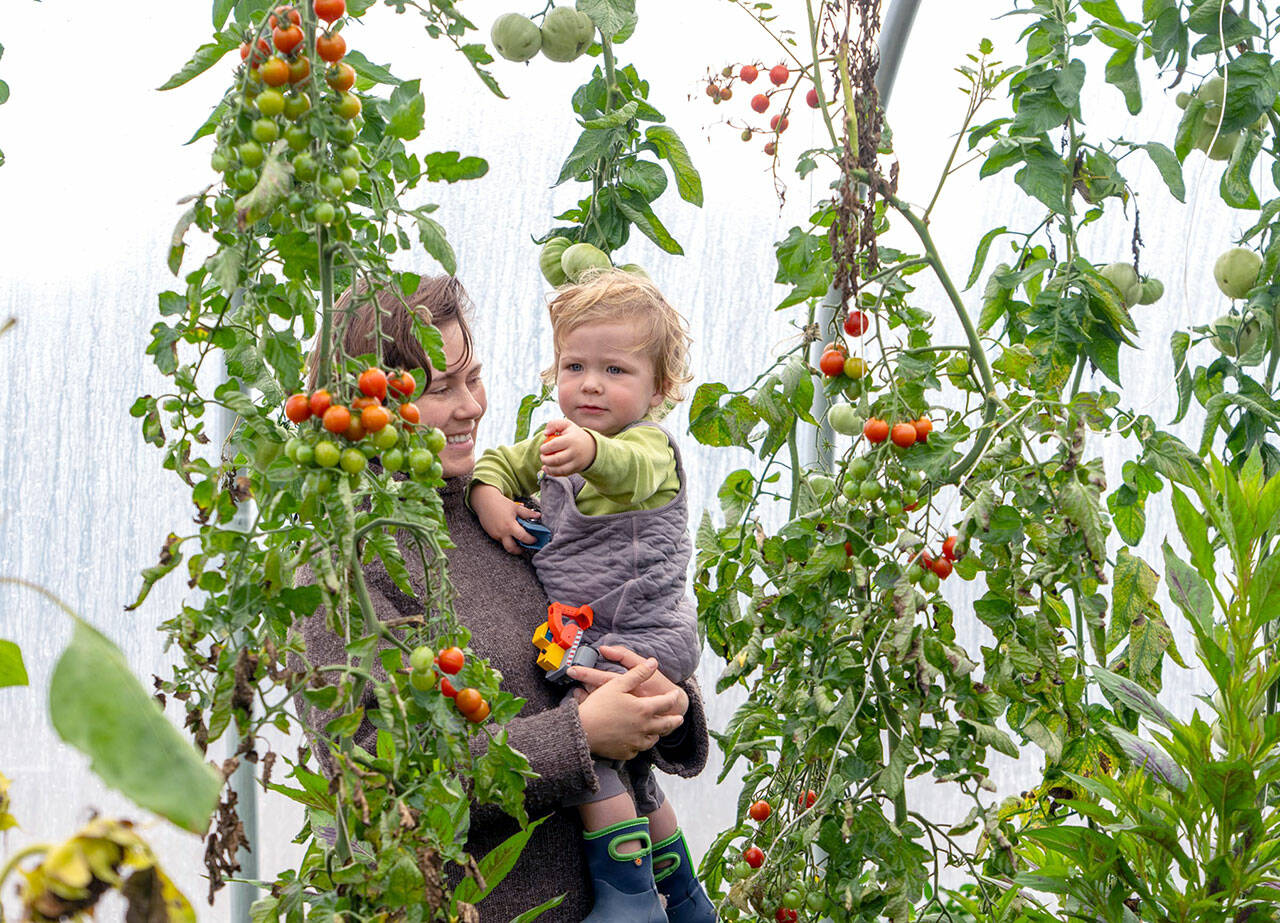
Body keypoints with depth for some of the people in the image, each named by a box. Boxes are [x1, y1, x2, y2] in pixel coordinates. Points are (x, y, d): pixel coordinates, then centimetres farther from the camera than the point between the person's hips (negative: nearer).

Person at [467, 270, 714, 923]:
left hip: (641, 636, -9)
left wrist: (592, 453, -62)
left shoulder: (651, 444, -16)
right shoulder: (557, 444, 10)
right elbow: (495, 463, 20)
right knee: (629, 780, 19)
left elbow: (632, 470, -39)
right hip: (586, 643, 9)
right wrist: (489, 498, -4)